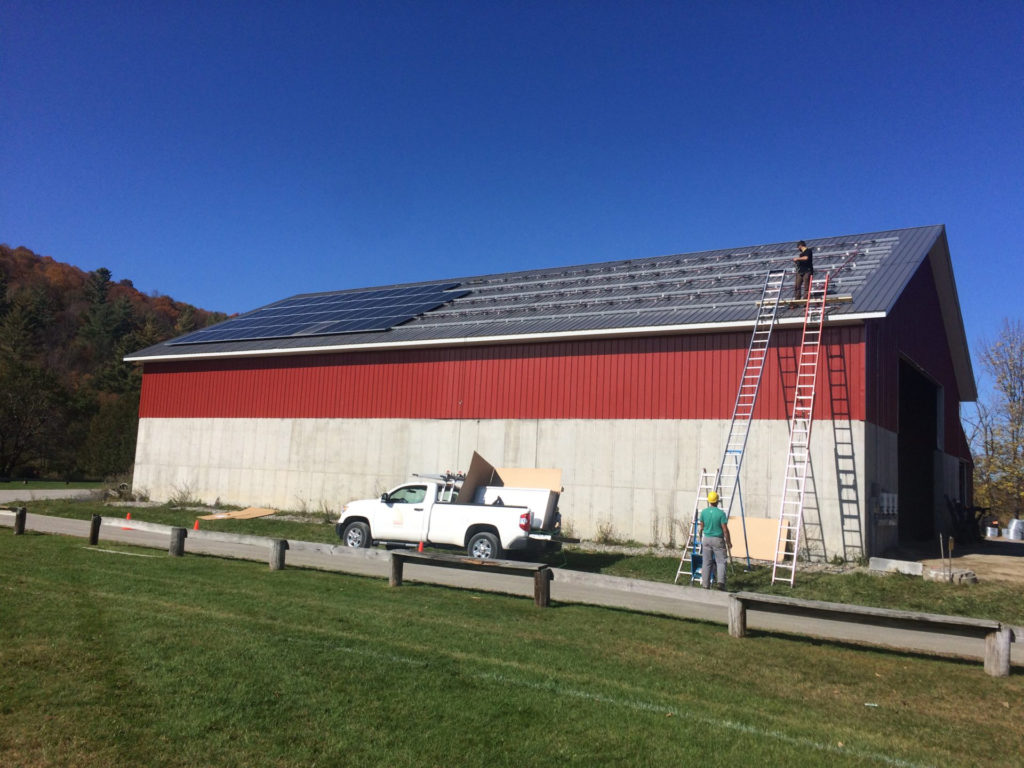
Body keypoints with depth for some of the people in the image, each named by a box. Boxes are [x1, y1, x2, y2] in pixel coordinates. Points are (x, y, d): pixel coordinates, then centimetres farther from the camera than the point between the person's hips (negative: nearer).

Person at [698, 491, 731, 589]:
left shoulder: (704, 512, -1)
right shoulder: (721, 513, -13)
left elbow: (701, 527, 6)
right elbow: (725, 530, -11)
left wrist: (701, 538, 20)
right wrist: (729, 542, -1)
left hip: (706, 539, 4)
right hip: (718, 540, -4)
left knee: (706, 562, 8)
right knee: (721, 561, 4)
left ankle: (705, 584, 10)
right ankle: (721, 581, -12)